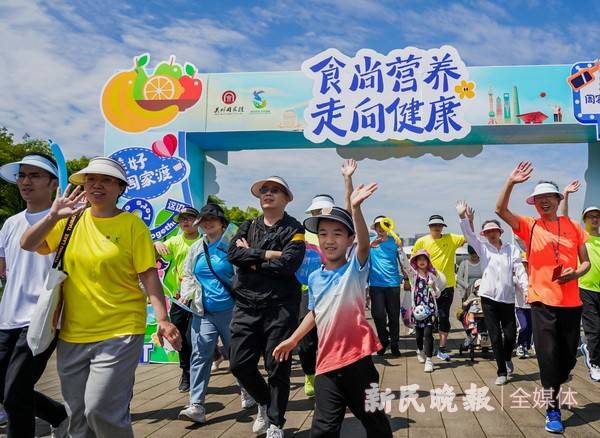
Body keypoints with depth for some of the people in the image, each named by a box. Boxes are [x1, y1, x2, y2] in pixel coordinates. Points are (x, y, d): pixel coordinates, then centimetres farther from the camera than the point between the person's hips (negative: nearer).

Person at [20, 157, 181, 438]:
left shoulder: (132, 225, -6)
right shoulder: (71, 220, 6)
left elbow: (149, 275, -8)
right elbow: (27, 245, 3)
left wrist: (162, 319, -18)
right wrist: (54, 215, -11)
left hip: (119, 333, -5)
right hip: (72, 335, 5)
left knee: (101, 410, -11)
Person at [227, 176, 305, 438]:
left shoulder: (294, 230, -2)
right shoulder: (248, 227, 13)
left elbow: (287, 264, -18)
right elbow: (232, 253, -6)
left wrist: (250, 258, -7)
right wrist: (268, 255, -14)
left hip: (280, 308, -4)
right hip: (246, 305, 4)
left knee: (277, 368, 3)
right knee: (239, 363, 7)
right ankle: (264, 403, 35)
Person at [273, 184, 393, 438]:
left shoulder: (355, 269, -6)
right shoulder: (314, 278, 7)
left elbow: (364, 244, -26)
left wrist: (356, 209, -39)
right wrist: (293, 339, 22)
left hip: (357, 358, -3)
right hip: (326, 362, 3)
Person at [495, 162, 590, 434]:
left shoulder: (573, 227, 6)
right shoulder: (530, 226, 0)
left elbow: (585, 262, 11)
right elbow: (500, 210, -13)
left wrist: (577, 273, -11)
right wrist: (511, 182, -23)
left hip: (571, 301, 3)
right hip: (543, 300, -2)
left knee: (569, 354, 11)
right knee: (548, 354, -3)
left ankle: (554, 391, 38)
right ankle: (552, 409, 8)